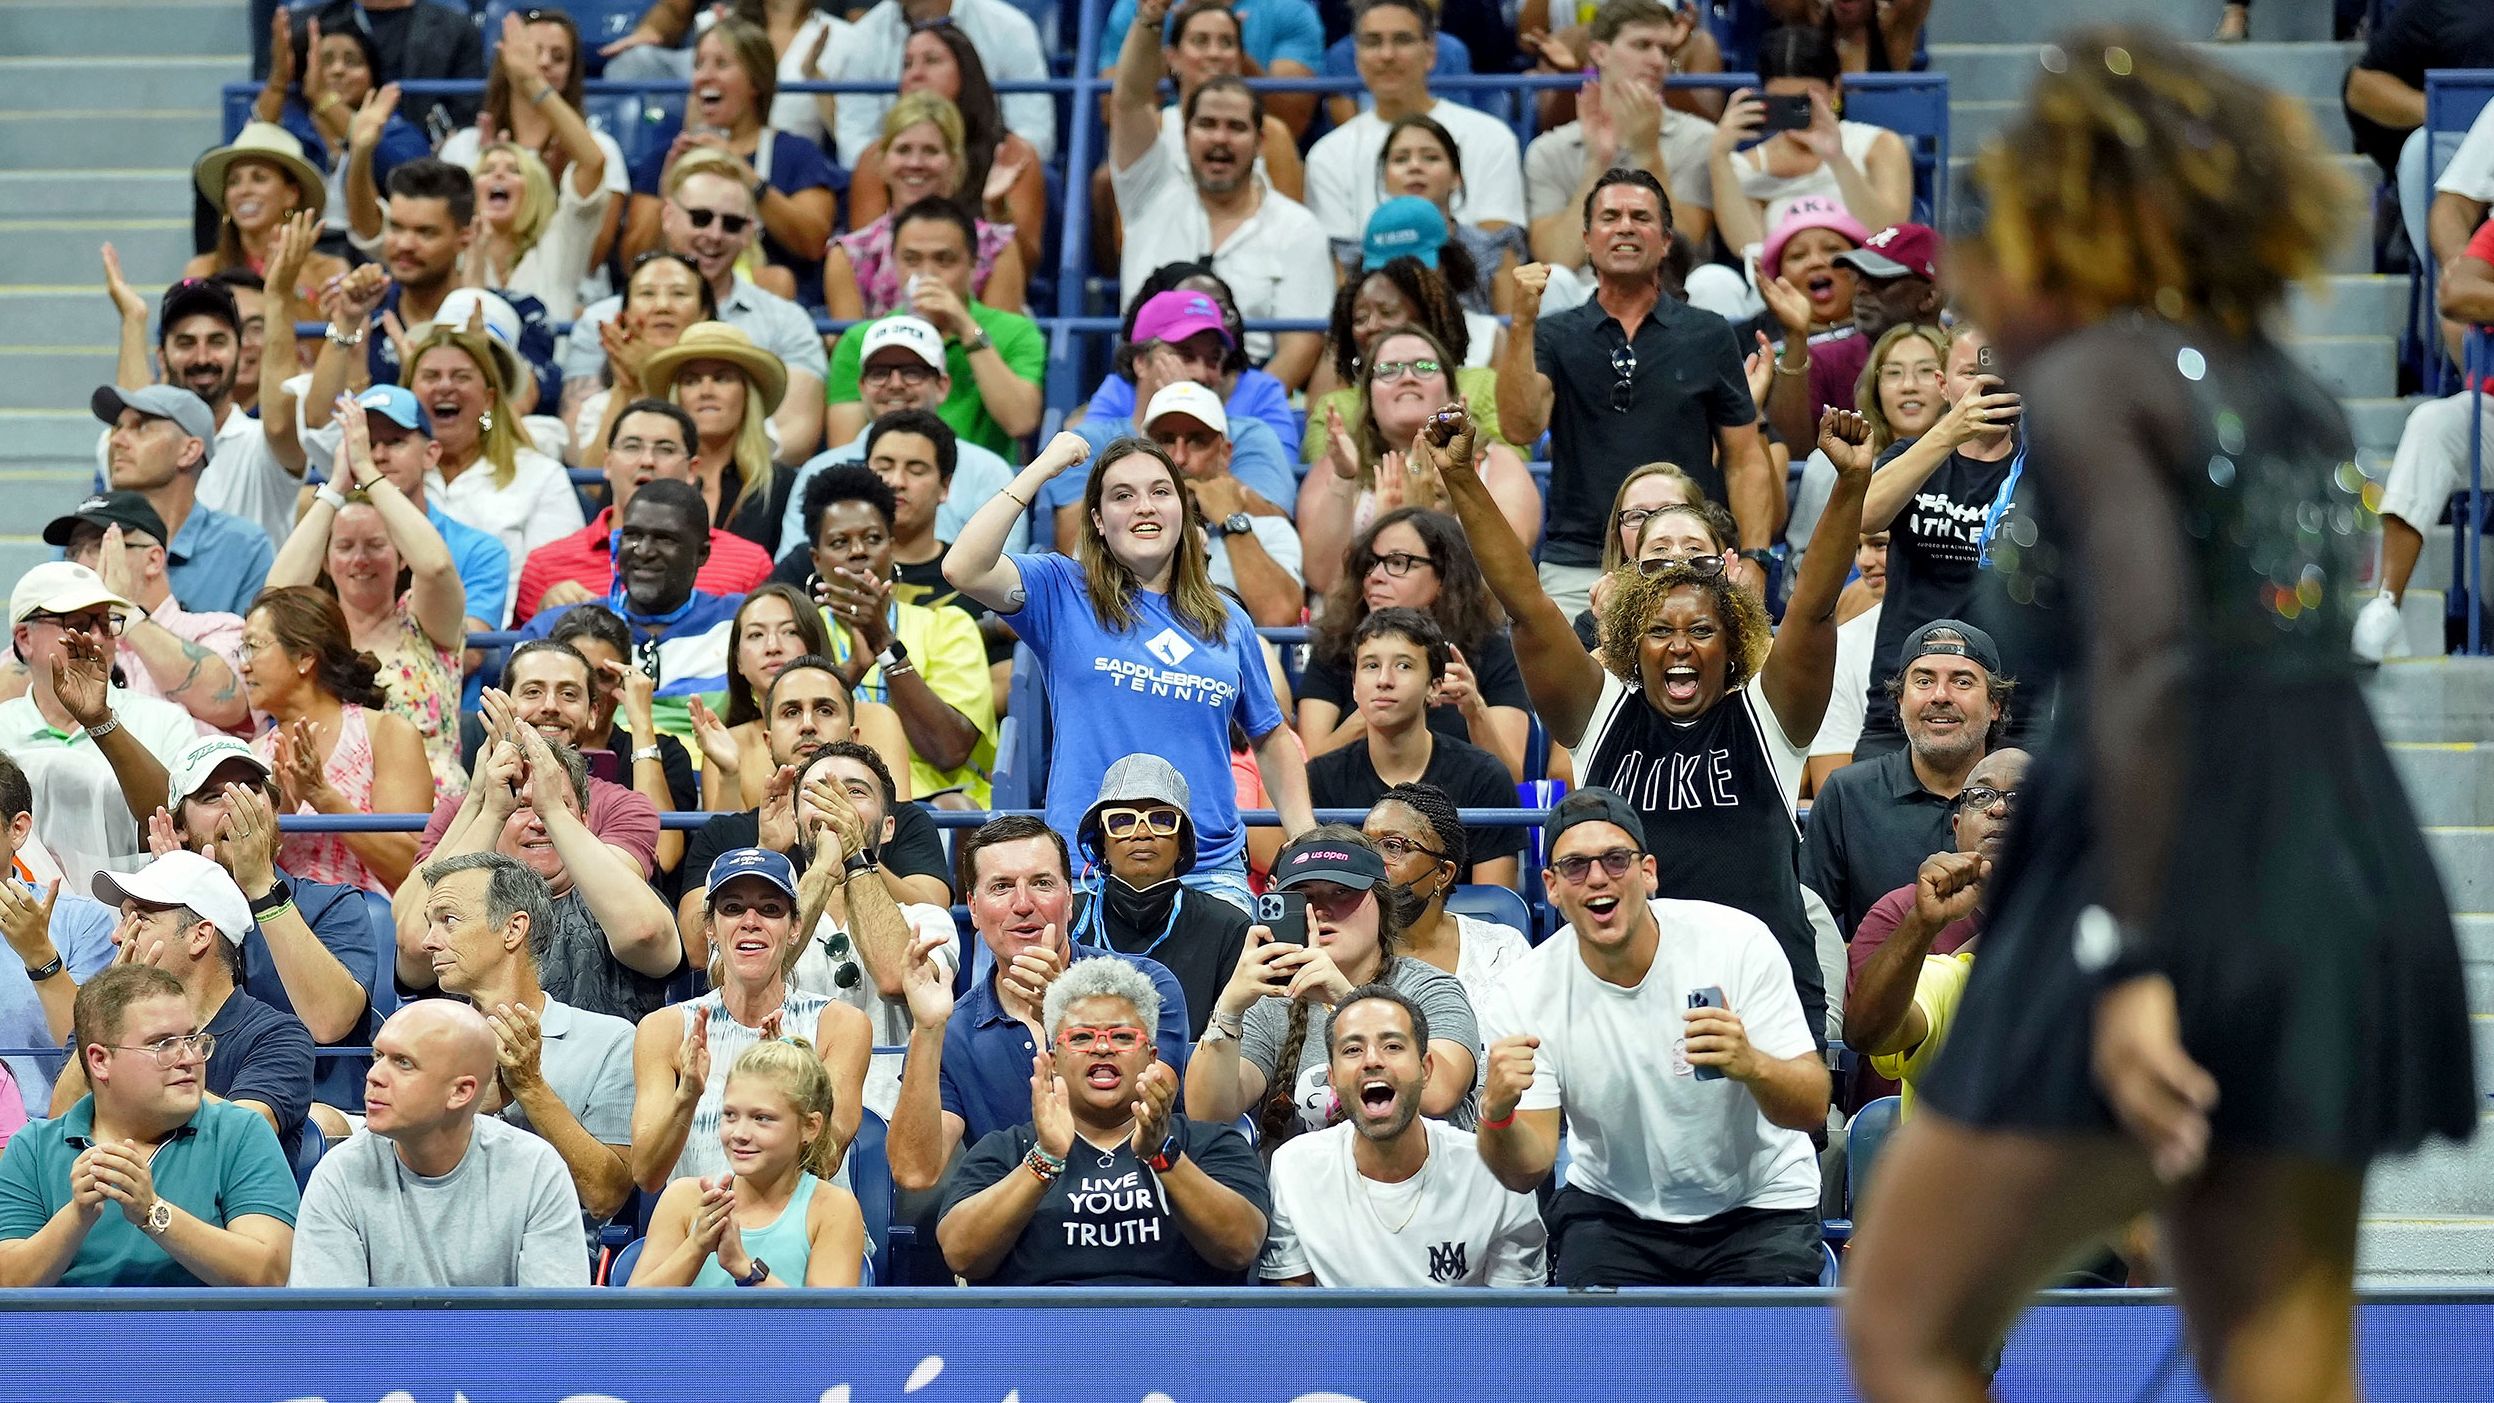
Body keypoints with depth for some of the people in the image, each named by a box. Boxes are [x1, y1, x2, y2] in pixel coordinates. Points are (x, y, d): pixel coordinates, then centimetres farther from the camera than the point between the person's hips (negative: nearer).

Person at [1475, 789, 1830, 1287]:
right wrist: (1497, 1112, -37)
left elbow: (1813, 1108, -18)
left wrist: (1750, 1065, -41)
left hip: (1759, 1204, -1)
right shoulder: (1522, 998, -12)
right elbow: (1526, 1171, -13)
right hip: (1612, 1206, 1)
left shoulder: (1738, 942, -16)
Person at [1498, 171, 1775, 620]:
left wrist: (1751, 563, -2)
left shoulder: (1707, 335, 9)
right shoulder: (1555, 337, 9)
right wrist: (1523, 321, -13)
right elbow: (1521, 427, -7)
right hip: (1576, 572, 0)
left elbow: (1744, 460, 9)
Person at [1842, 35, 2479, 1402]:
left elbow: (2152, 663, -18)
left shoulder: (2090, 380, -4)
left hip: (2174, 882, -7)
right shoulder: (2290, 391, 18)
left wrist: (2131, 960, -23)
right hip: (2351, 889, 7)